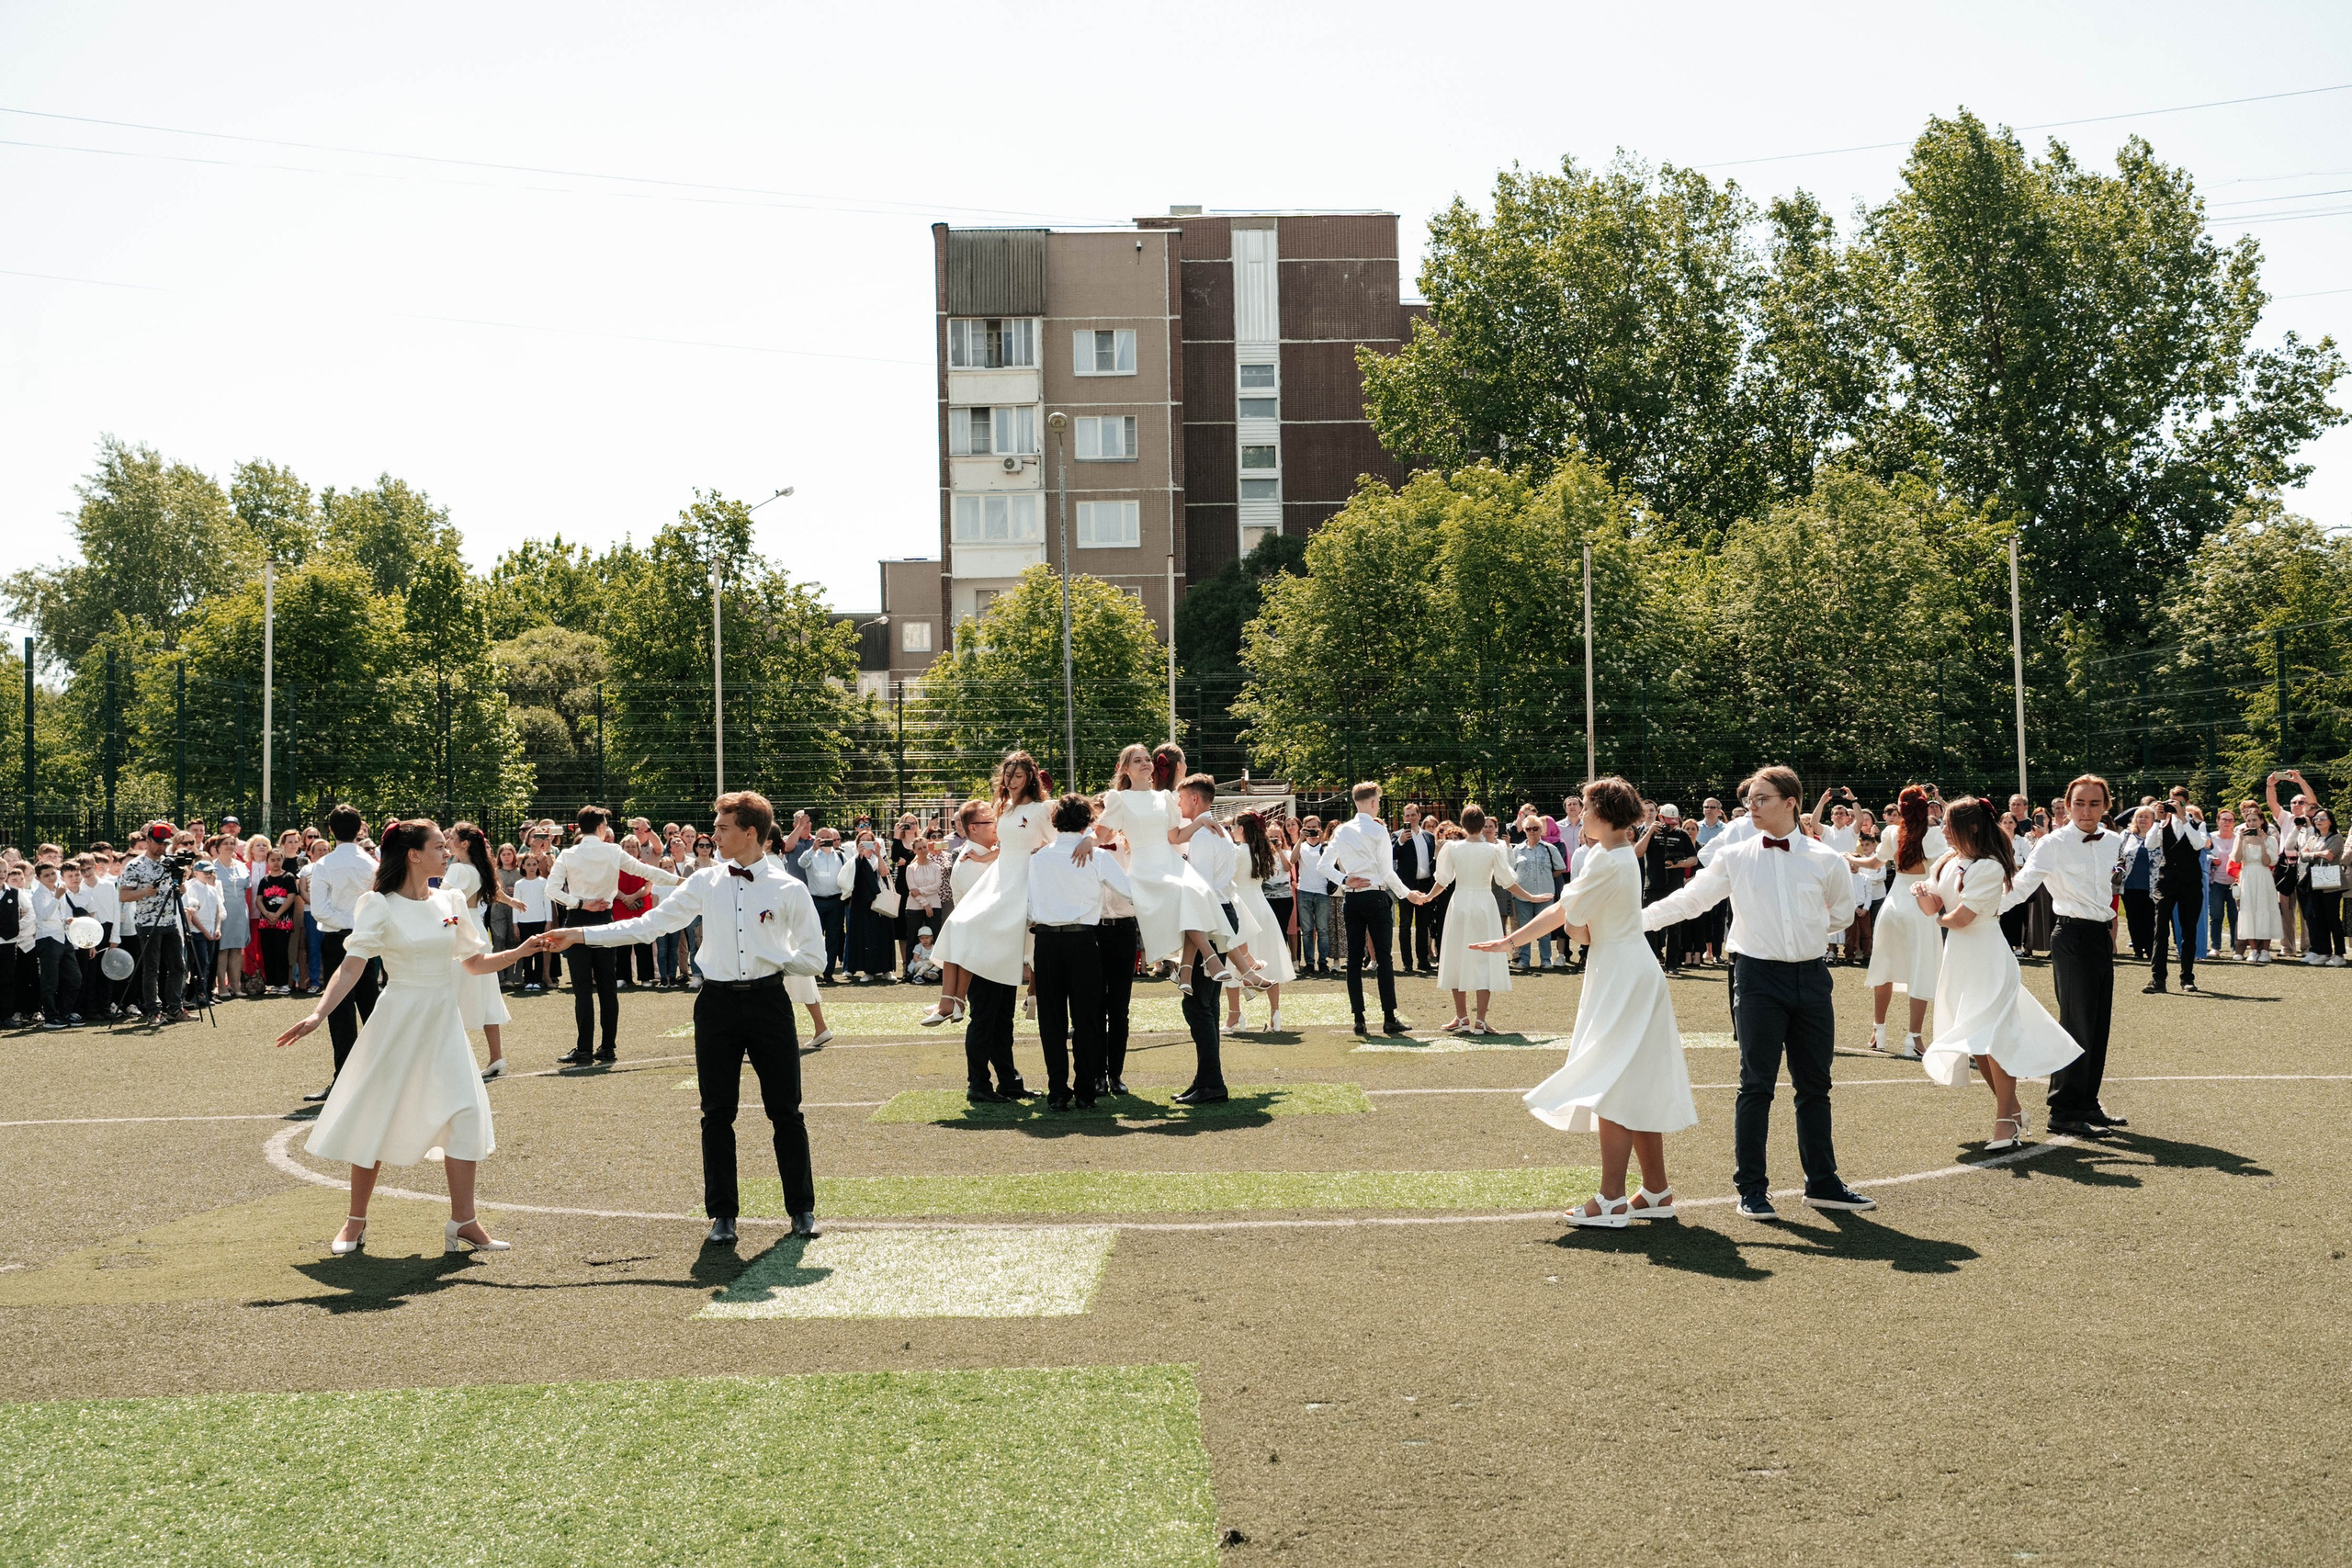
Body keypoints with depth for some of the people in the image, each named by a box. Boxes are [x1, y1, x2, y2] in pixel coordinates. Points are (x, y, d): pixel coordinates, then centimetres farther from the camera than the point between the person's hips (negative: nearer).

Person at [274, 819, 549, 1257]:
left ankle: (463, 1222, -1)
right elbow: (352, 966, -17)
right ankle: (356, 1221, 19)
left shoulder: (450, 902, 7)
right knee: (376, 1116, 3)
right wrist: (320, 1013, -30)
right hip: (398, 1019, -4)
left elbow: (474, 964, 15)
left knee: (464, 1113, -5)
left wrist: (524, 950, 3)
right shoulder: (381, 907, -7)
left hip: (443, 1022, 4)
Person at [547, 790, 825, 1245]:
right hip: (718, 1002, 2)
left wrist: (766, 957, -7)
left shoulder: (789, 889, -4)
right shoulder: (705, 884, 4)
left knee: (785, 1110, 5)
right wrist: (581, 934, 1)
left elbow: (814, 959, 0)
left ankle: (802, 1208, 19)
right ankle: (722, 1213, 17)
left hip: (768, 1003, -2)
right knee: (718, 1113, 6)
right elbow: (648, 924, 4)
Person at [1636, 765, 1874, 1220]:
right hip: (1759, 977, -2)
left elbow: (1842, 914, 19)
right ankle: (1751, 1189, 6)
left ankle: (1822, 1183, 22)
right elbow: (1690, 899, 0)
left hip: (1811, 977, 2)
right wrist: (1637, 919, -8)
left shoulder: (1826, 861, 3)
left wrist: (1806, 930, 8)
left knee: (1815, 1084, 11)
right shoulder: (1735, 857, -1)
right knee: (1757, 1084, -1)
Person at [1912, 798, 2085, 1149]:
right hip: (1959, 958, 8)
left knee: (1992, 1037, -10)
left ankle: (2005, 1120, -5)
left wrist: (1941, 917, 1)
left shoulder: (1989, 867, -16)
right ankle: (2010, 1108, 21)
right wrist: (1921, 893, -14)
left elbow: (1960, 918, -19)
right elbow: (1932, 908, 6)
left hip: (1987, 958, -8)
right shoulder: (1948, 861, 8)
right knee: (1975, 1041, 10)